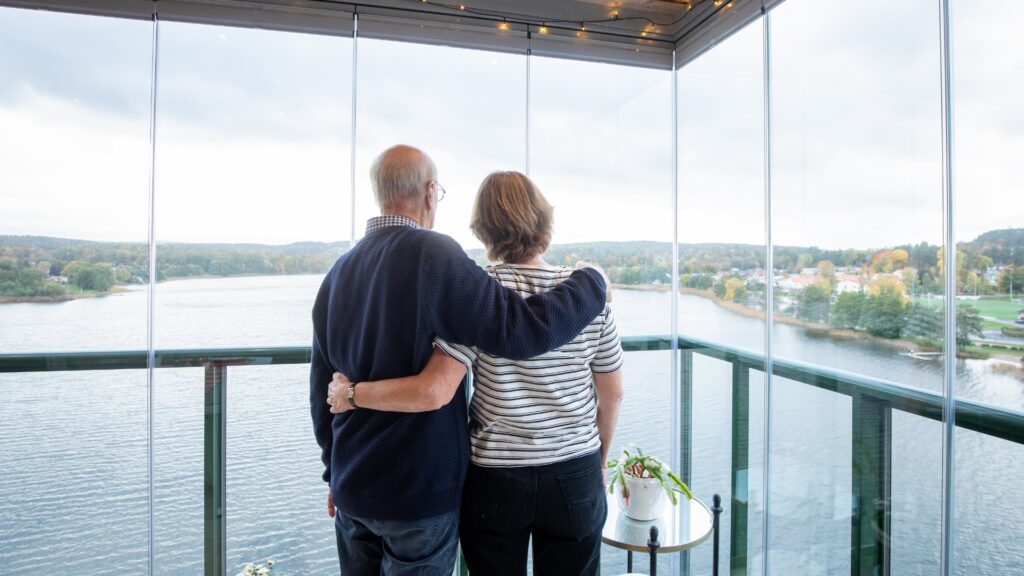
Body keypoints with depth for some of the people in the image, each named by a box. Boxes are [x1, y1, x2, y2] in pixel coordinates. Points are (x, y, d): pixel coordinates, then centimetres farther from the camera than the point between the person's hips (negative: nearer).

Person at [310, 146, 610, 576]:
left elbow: (322, 387, 7)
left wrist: (335, 473, 20)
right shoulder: (434, 256, -21)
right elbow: (527, 330, -25)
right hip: (420, 492, -6)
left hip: (351, 490, 6)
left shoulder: (338, 272, 1)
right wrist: (591, 281, -7)